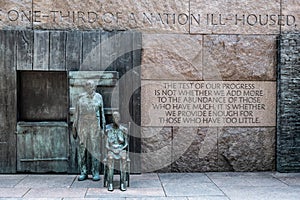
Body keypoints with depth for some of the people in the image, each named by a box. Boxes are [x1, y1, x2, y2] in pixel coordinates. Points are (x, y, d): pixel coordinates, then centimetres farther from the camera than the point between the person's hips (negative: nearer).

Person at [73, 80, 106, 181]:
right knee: (82, 148, 1)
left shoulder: (98, 97, 8)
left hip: (95, 125, -1)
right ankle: (83, 172, 9)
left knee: (95, 148, -1)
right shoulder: (81, 97, 9)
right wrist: (75, 127, 8)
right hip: (83, 125, 1)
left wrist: (103, 127, 6)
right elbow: (77, 112, 11)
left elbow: (102, 112, 11)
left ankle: (95, 173, 6)